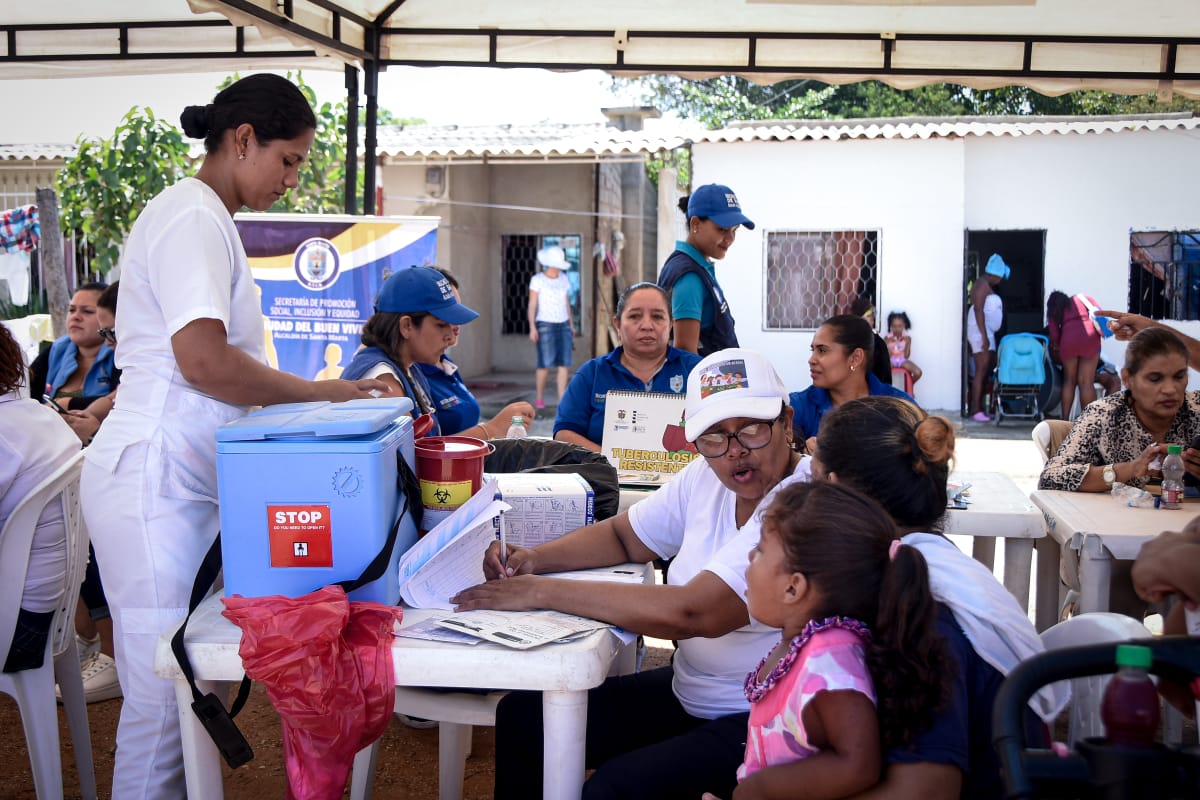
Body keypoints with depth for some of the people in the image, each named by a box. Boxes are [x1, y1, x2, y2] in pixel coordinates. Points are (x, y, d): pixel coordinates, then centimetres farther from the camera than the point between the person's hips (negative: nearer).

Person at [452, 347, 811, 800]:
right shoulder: (706, 478, 2)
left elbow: (691, 613, -32)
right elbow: (622, 536, 16)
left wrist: (541, 592, -26)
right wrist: (535, 559, -4)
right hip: (688, 692, 8)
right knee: (523, 716, 4)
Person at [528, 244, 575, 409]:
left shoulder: (564, 279, 8)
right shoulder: (537, 280, -7)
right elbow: (532, 305, -8)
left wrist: (571, 325, 12)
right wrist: (532, 327, -16)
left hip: (563, 325, 4)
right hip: (545, 326, -4)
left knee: (564, 363, -5)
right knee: (545, 364, -9)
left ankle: (562, 400, -3)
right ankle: (539, 398, 9)